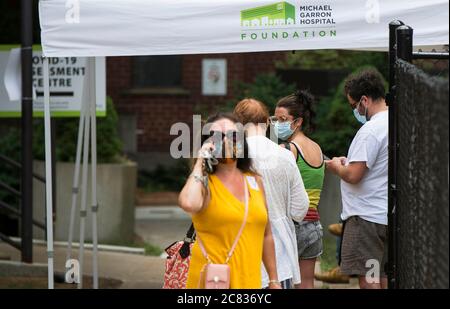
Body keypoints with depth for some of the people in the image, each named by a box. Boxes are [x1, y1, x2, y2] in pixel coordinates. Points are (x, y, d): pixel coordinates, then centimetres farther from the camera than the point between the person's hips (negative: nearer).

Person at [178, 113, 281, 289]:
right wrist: (199, 164, -15)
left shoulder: (254, 181, 12)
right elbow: (188, 204, -29)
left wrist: (274, 281, 17)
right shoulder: (204, 183, -4)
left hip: (250, 281, 5)